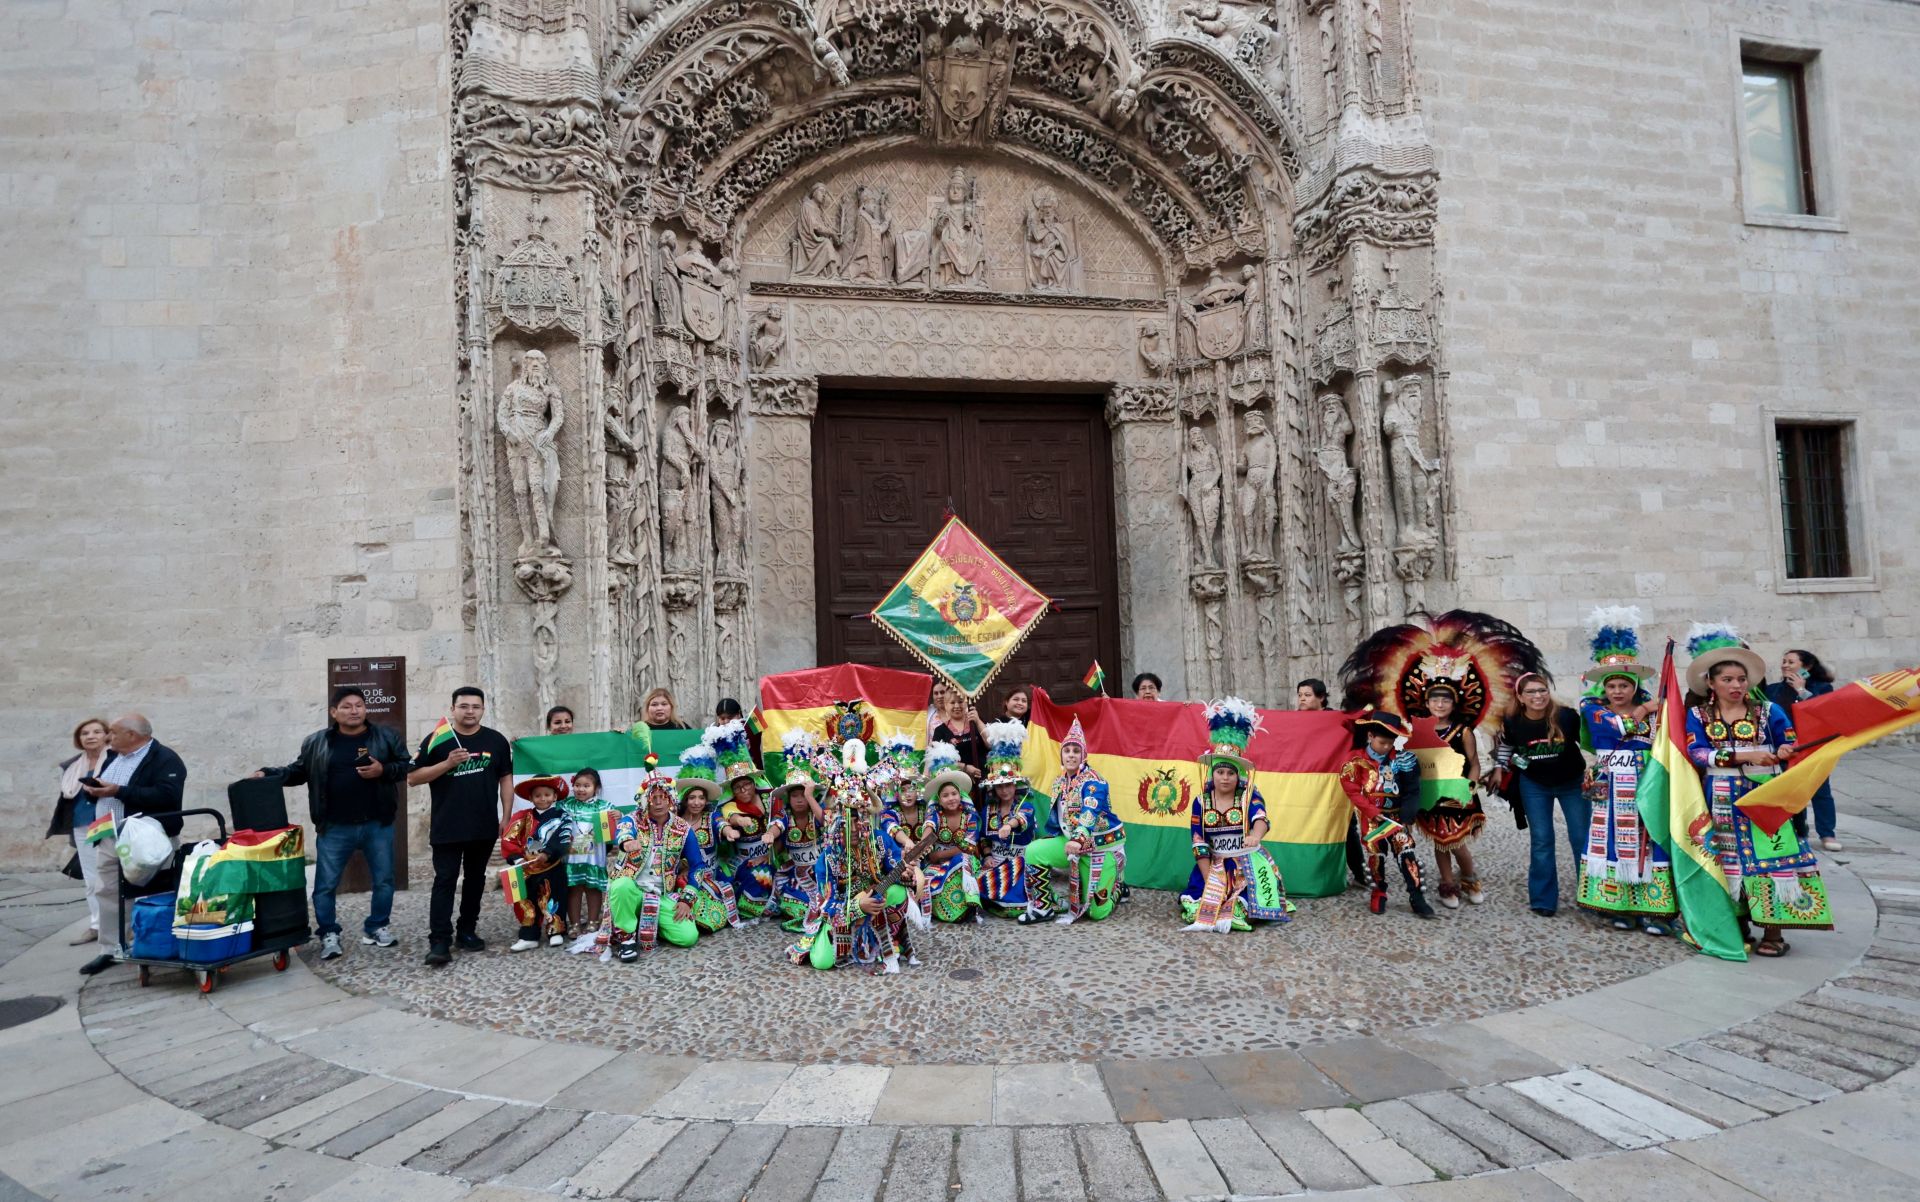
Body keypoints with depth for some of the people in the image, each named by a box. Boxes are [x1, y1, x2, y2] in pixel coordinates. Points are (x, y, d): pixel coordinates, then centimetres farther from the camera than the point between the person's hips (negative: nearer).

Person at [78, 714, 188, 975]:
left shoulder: (164, 759, -12)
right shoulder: (113, 757, 17)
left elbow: (166, 797, -25)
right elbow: (102, 792, 24)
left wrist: (119, 791, -25)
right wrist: (92, 790, -1)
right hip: (108, 840, 9)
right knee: (107, 893, 10)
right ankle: (110, 950, 20)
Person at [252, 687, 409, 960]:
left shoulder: (386, 737, -2)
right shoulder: (316, 743, 1)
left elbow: (407, 766, 0)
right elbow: (297, 771, 10)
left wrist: (383, 770, -17)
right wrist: (268, 774, -4)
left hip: (377, 825, 0)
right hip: (334, 829, 0)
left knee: (384, 879, 9)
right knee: (325, 884, 3)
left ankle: (377, 926, 26)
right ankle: (329, 935, 17)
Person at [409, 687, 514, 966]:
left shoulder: (496, 741, 3)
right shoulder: (437, 739, -2)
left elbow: (506, 779, 7)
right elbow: (413, 778, -2)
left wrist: (506, 817, 1)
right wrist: (447, 763, -16)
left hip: (484, 827, 3)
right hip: (447, 827, -2)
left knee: (475, 880, 12)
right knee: (445, 881, -5)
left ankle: (466, 932, 24)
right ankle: (439, 941, -6)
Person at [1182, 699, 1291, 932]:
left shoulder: (1249, 796, -6)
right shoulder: (1201, 802, -1)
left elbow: (1261, 818, -29)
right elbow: (1199, 845, -4)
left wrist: (1256, 836, -53)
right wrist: (1210, 881, -13)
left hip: (1246, 864, -1)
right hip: (1214, 865, 2)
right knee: (1198, 896, -19)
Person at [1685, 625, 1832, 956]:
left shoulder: (1768, 711, 4)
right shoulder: (1697, 715, 3)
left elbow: (1792, 748, 3)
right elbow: (1697, 753, -11)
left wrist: (1784, 752, -21)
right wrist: (1745, 756, -19)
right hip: (1721, 803, 1)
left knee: (1769, 856, -6)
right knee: (1728, 858, 5)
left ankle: (1772, 931, 1)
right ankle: (1737, 925, 16)